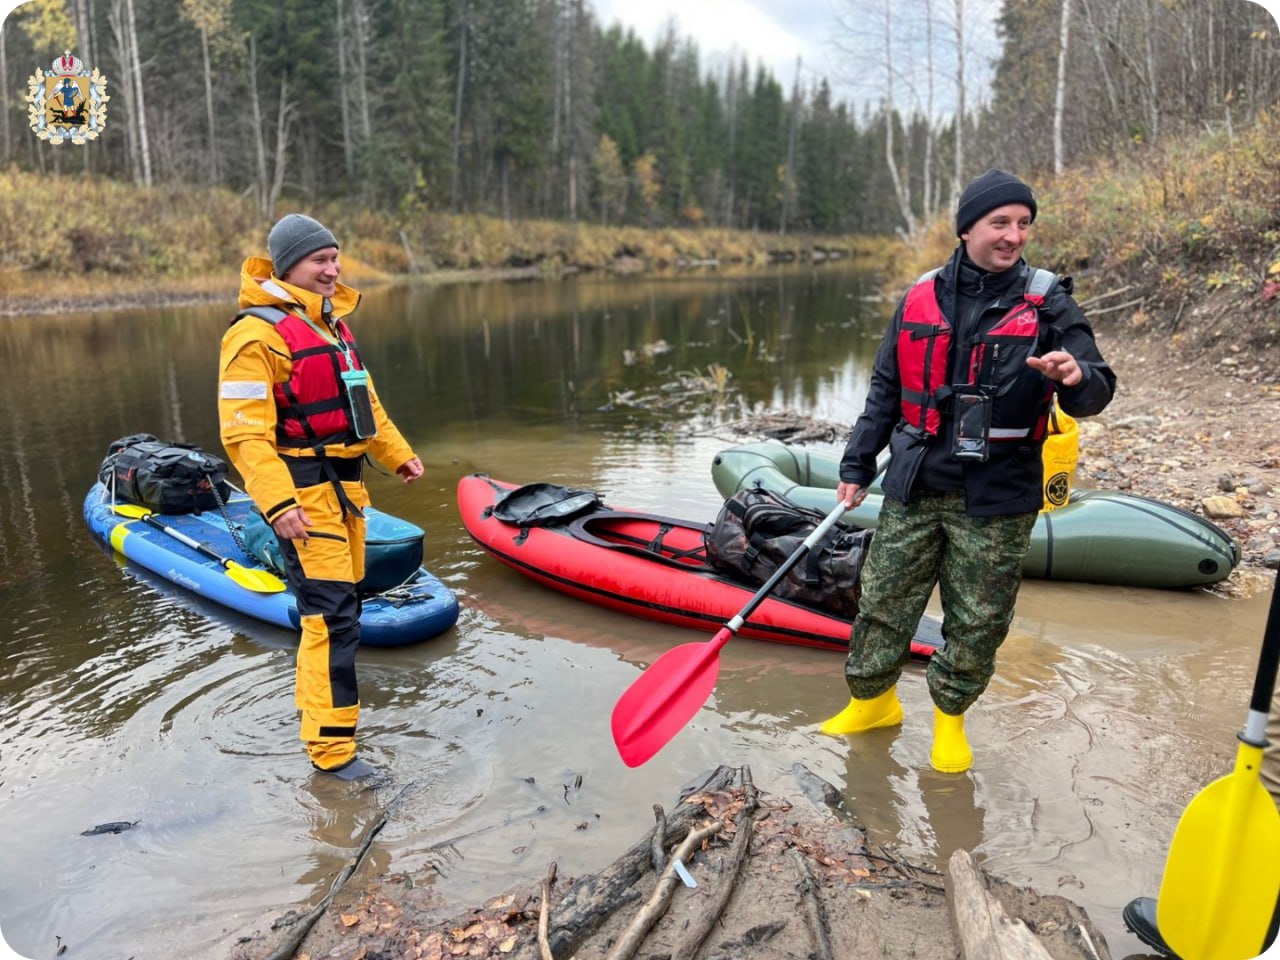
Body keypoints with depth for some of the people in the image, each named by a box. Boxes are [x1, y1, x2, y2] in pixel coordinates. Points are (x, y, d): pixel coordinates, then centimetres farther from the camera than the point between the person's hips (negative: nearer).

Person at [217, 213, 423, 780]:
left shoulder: (332, 323, 16)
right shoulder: (257, 334, -13)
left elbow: (361, 399, 25)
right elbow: (244, 433, -19)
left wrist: (398, 455, 23)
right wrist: (277, 504, -28)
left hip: (343, 484, 9)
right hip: (303, 491, -9)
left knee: (339, 602, 17)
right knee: (333, 615, -10)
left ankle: (316, 705, 36)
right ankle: (331, 749, -1)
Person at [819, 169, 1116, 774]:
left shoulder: (1047, 302, -3)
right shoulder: (921, 298, 4)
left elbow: (1097, 391, -4)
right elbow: (885, 391, 12)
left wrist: (1077, 377, -29)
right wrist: (856, 466, 11)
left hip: (996, 501, -2)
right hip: (914, 490, 2)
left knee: (978, 623, 8)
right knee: (881, 602, 9)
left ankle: (950, 717, 31)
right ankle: (873, 699, 31)